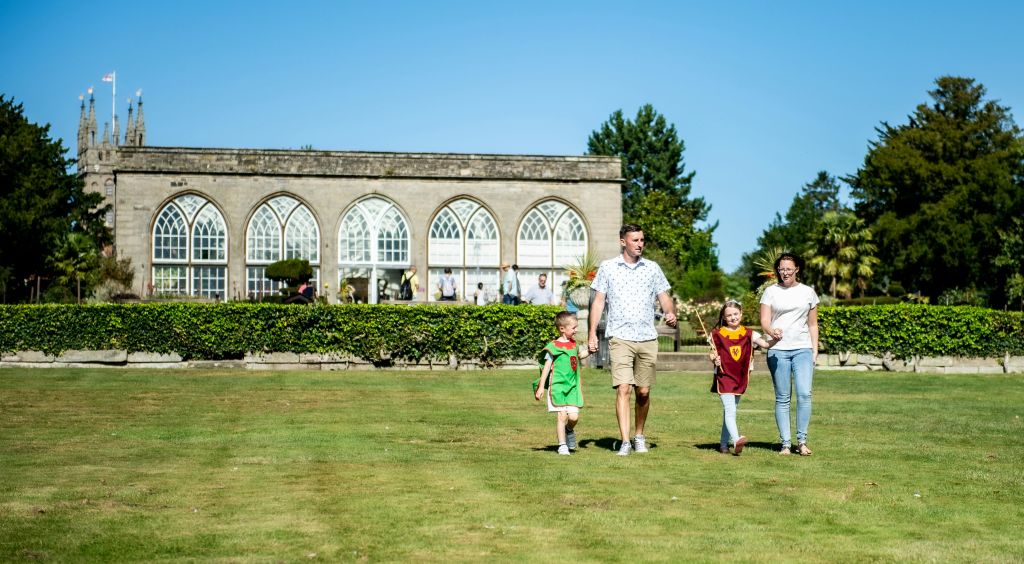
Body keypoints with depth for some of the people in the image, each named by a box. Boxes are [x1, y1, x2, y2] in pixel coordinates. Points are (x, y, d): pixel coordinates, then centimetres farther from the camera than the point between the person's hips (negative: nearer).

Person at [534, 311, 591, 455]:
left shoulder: (574, 344, 12)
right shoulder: (553, 346, -7)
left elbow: (580, 354, 35)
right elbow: (546, 367, -8)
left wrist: (589, 351, 16)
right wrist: (541, 387, -10)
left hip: (573, 386, 5)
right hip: (558, 386, -5)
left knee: (574, 416, -4)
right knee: (562, 415, -6)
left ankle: (569, 430, 29)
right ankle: (562, 445, 5)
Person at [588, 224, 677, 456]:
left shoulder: (653, 268, 10)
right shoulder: (608, 267, 5)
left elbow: (664, 298, 11)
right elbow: (598, 301, 6)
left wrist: (671, 313, -11)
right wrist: (592, 333, -2)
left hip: (647, 338, 2)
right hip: (620, 338, -2)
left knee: (643, 392, 6)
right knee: (623, 389, -13)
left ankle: (639, 436, 23)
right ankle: (625, 441, -13)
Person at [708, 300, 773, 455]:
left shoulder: (748, 334, 5)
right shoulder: (717, 334, 0)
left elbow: (765, 344, -7)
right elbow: (712, 354, 5)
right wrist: (714, 359, -17)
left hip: (740, 379, 4)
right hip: (724, 377, -4)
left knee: (730, 411, 12)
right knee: (730, 410, -18)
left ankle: (723, 443, 21)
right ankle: (736, 440, -33)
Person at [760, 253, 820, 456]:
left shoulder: (808, 292, 11)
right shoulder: (770, 291, 6)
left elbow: (812, 324, 16)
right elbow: (764, 321, -2)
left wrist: (815, 350, 9)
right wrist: (772, 331, -24)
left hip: (803, 349, 1)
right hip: (777, 350, -1)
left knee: (804, 393, -13)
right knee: (782, 398, 0)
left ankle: (802, 441, -5)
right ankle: (785, 443, 5)